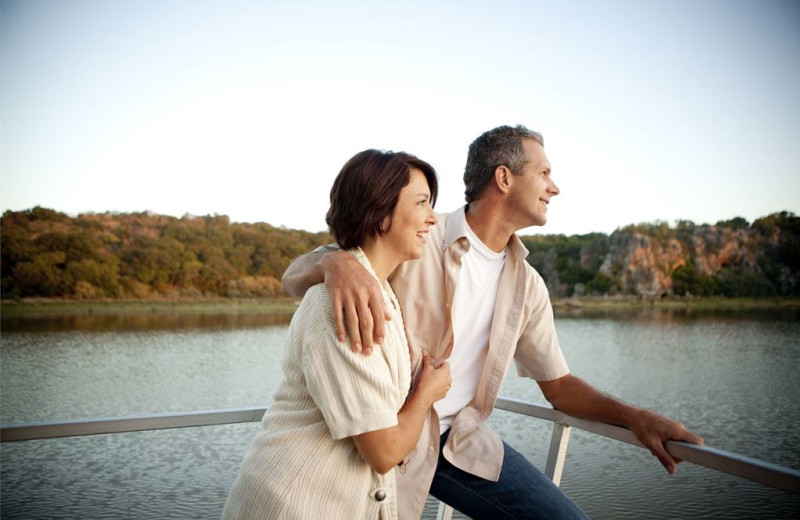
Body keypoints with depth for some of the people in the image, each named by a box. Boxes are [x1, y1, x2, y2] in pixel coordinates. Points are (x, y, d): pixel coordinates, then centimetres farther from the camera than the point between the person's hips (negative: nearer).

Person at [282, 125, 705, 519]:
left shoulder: (526, 285, 3)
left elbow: (557, 384, 9)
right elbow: (294, 276, -16)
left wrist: (633, 416, -9)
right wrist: (336, 262, -41)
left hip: (464, 440, 5)